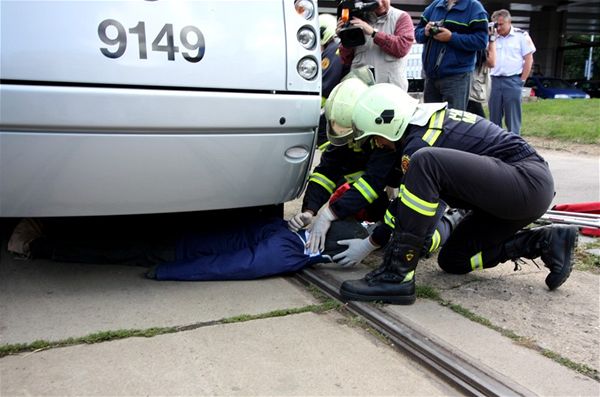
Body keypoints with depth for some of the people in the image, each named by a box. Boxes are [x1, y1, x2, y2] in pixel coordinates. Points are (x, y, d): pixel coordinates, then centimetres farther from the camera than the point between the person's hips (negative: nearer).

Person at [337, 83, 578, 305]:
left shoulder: (419, 142, -16)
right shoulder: (430, 118, 13)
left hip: (528, 181, -10)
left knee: (425, 163, -29)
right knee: (452, 260, 14)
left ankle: (396, 276, -26)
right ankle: (547, 241, 11)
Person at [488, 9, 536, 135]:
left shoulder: (521, 36, 2)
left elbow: (529, 59, 1)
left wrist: (522, 81, -5)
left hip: (513, 81, -4)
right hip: (495, 81, 4)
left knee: (512, 118, -2)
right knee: (494, 117, 7)